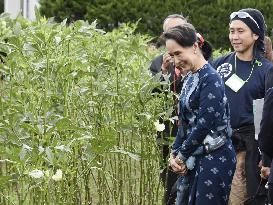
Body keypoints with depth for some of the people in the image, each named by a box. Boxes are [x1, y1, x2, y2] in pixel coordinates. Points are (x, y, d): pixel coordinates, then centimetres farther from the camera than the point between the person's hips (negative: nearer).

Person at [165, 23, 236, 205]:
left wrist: (182, 156, -10)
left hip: (215, 159, -8)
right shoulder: (191, 78, 11)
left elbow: (204, 124, -19)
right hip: (195, 159, 8)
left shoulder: (211, 79, -16)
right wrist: (175, 154, 4)